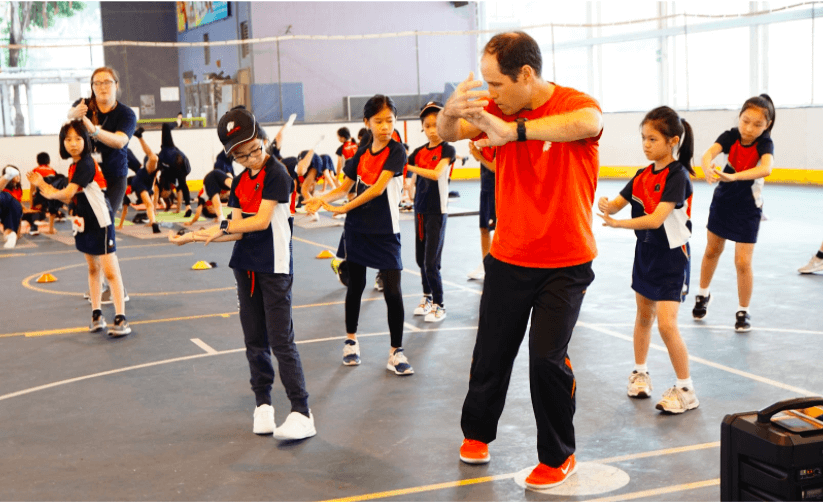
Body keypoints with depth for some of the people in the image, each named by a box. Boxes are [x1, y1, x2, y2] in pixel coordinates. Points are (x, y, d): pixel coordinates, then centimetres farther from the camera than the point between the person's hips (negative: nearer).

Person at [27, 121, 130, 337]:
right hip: (84, 222, 9)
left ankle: (121, 319, -11)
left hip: (100, 222, -9)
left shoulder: (86, 164, -17)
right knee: (93, 268, 14)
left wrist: (50, 194, -7)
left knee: (110, 270, -10)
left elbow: (68, 193, -24)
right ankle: (97, 314, 22)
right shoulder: (73, 166, 9)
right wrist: (42, 185, 5)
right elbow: (70, 197, 6)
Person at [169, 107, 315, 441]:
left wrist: (223, 226, -9)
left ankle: (302, 414, -6)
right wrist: (193, 237, 2)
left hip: (275, 268, -7)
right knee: (254, 341, 11)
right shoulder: (239, 182, 11)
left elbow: (262, 220, -16)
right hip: (245, 266, 7)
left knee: (281, 341, -9)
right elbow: (237, 232, 8)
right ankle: (263, 404, 23)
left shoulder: (276, 174, -10)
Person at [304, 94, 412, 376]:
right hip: (357, 229, 5)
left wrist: (344, 208, -17)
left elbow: (378, 188, -19)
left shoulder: (396, 151, -9)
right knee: (355, 285, 14)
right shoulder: (362, 152, 7)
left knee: (392, 291, -8)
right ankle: (351, 339, 31)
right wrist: (322, 199, -6)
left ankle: (396, 352, 5)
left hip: (386, 231, -4)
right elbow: (345, 187, 13)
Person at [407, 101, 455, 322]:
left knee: (431, 262, -7)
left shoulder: (447, 150, -8)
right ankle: (427, 297, 28)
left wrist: (409, 167, -27)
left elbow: (436, 174, -24)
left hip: (437, 211, -6)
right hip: (420, 209, 6)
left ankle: (439, 305, 3)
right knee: (421, 259, 12)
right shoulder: (419, 151, 9)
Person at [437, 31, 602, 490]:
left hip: (565, 265, -4)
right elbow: (449, 133, -8)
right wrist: (452, 111, -32)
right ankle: (477, 432, 38)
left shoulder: (574, 104, -14)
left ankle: (559, 456, 15)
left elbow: (587, 122, -37)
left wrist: (514, 130, -46)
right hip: (508, 258, 4)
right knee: (491, 353, 12)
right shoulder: (499, 107, 1)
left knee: (548, 357, -8)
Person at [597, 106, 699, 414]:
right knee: (644, 316, 18)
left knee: (667, 324, -12)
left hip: (671, 256, -7)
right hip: (646, 252, 7)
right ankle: (640, 372, 35)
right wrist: (605, 206, -21)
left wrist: (618, 224, -35)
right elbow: (616, 203, 2)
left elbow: (656, 219, -29)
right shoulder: (643, 175, 4)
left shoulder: (677, 176, -19)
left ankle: (686, 390, 0)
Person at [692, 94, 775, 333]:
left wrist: (733, 176, -60)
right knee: (712, 251, 19)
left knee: (743, 262, -6)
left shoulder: (765, 144, -24)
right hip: (722, 201, 3)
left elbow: (766, 168, -46)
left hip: (748, 208, -3)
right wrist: (708, 168, -61)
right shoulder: (730, 136, -17)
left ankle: (743, 311, 12)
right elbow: (709, 153, -36)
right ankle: (703, 294, 41)